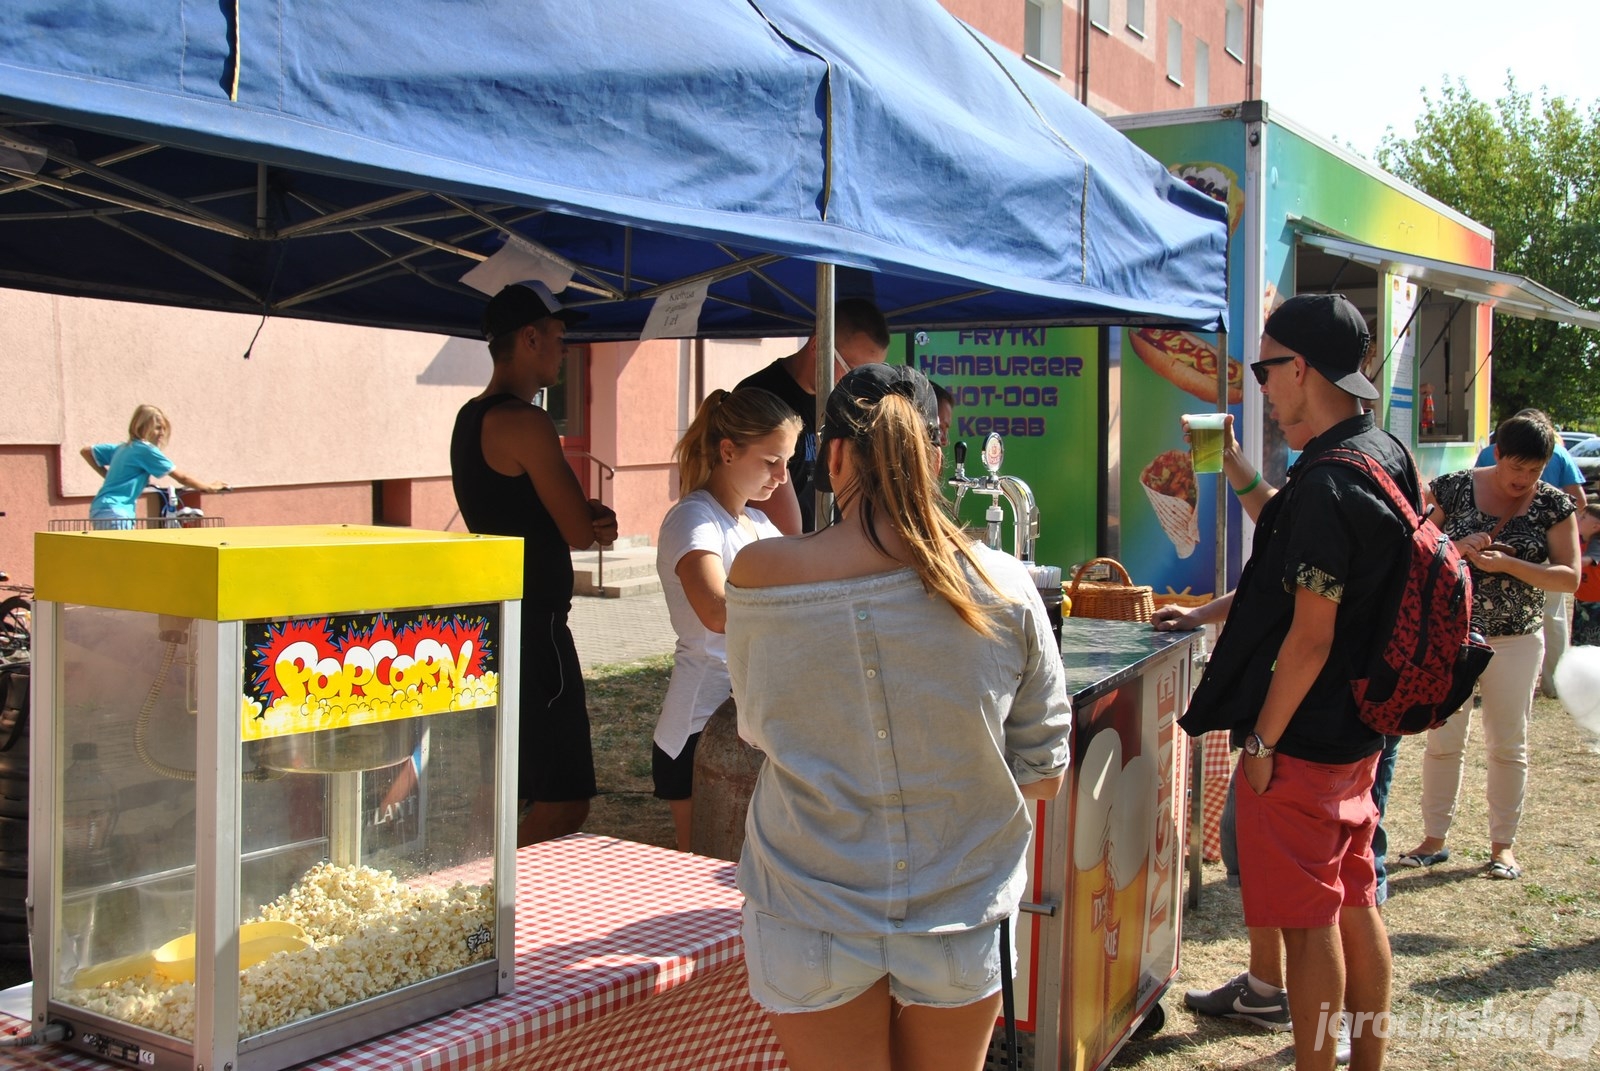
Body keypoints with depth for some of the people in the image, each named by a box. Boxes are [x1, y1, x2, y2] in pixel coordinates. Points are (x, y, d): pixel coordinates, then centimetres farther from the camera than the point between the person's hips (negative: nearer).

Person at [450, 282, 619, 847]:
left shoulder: (470, 418, 15)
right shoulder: (525, 423, -16)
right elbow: (580, 531, -14)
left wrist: (593, 517, -5)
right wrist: (599, 520, 8)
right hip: (534, 630, -10)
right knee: (564, 807, -5)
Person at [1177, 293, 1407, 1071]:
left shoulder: (1325, 486, -23)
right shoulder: (1387, 455, 7)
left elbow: (1310, 636, -23)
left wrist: (1262, 741, -15)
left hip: (1303, 742, -9)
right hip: (1361, 732, 10)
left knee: (1307, 921, 2)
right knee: (1355, 903, 19)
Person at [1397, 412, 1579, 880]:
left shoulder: (1553, 505, -3)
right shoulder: (1453, 489, -4)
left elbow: (1570, 577, -7)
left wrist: (1508, 564, -20)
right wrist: (1458, 548, -20)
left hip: (1516, 640, 0)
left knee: (1508, 746, 8)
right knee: (1442, 741, 4)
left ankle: (1503, 843, 20)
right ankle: (1434, 838, 15)